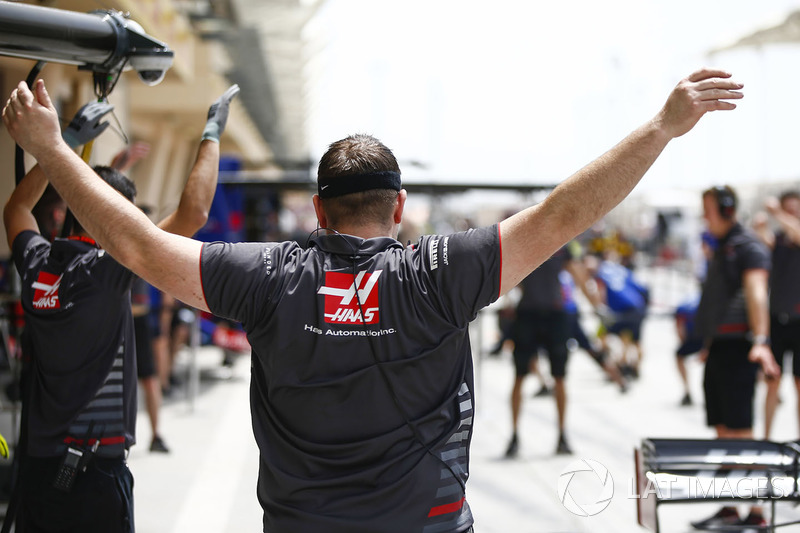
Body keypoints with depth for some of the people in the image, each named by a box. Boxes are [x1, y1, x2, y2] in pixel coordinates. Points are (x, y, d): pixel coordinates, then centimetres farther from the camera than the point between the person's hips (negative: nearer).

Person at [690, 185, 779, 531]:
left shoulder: (748, 247, -10)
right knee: (723, 432, 10)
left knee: (740, 433, -10)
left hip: (737, 348, -9)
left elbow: (756, 293, -24)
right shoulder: (721, 248, 18)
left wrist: (760, 341, -36)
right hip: (718, 348, 9)